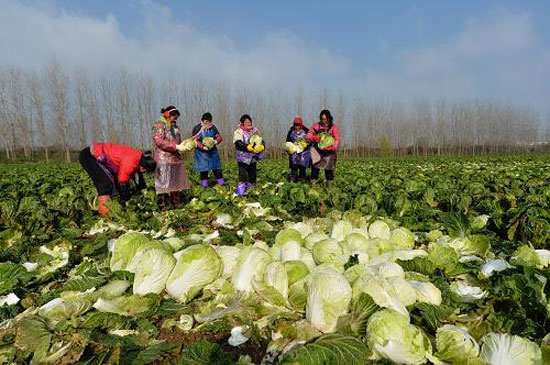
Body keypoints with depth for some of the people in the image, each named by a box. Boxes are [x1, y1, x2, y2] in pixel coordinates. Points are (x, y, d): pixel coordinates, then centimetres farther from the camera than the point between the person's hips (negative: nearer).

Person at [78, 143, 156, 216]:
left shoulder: (139, 156, -1)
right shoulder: (130, 162, -29)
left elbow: (138, 176, 13)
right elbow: (123, 183, -22)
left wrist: (144, 191, 16)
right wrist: (127, 201, -10)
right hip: (88, 156, -10)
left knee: (114, 181, 8)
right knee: (107, 183, -16)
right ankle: (104, 214, -13)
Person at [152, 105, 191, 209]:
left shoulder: (174, 126, 18)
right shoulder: (159, 125, -6)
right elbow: (159, 141, -18)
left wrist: (183, 145, 5)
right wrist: (176, 146, -22)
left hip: (176, 158, 8)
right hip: (164, 160, -8)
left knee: (177, 183, 11)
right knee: (164, 184, -6)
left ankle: (177, 204, 20)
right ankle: (163, 207, -2)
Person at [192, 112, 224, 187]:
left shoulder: (213, 127, 4)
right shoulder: (197, 128, -10)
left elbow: (219, 136, 5)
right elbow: (195, 141, -15)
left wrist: (216, 141, -18)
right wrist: (203, 147, -26)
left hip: (212, 151, 3)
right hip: (202, 152, -3)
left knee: (216, 166, 6)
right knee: (203, 167, 3)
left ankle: (220, 180, 15)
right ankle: (204, 181, 17)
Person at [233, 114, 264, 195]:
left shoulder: (255, 130, 11)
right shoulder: (238, 132, -7)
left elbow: (261, 140, 9)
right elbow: (238, 143, -20)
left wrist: (262, 146, -15)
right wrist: (250, 147, -31)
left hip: (253, 157, 6)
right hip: (243, 156, -6)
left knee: (252, 172, 16)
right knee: (242, 172, -12)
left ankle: (252, 185, 28)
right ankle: (241, 186, -13)